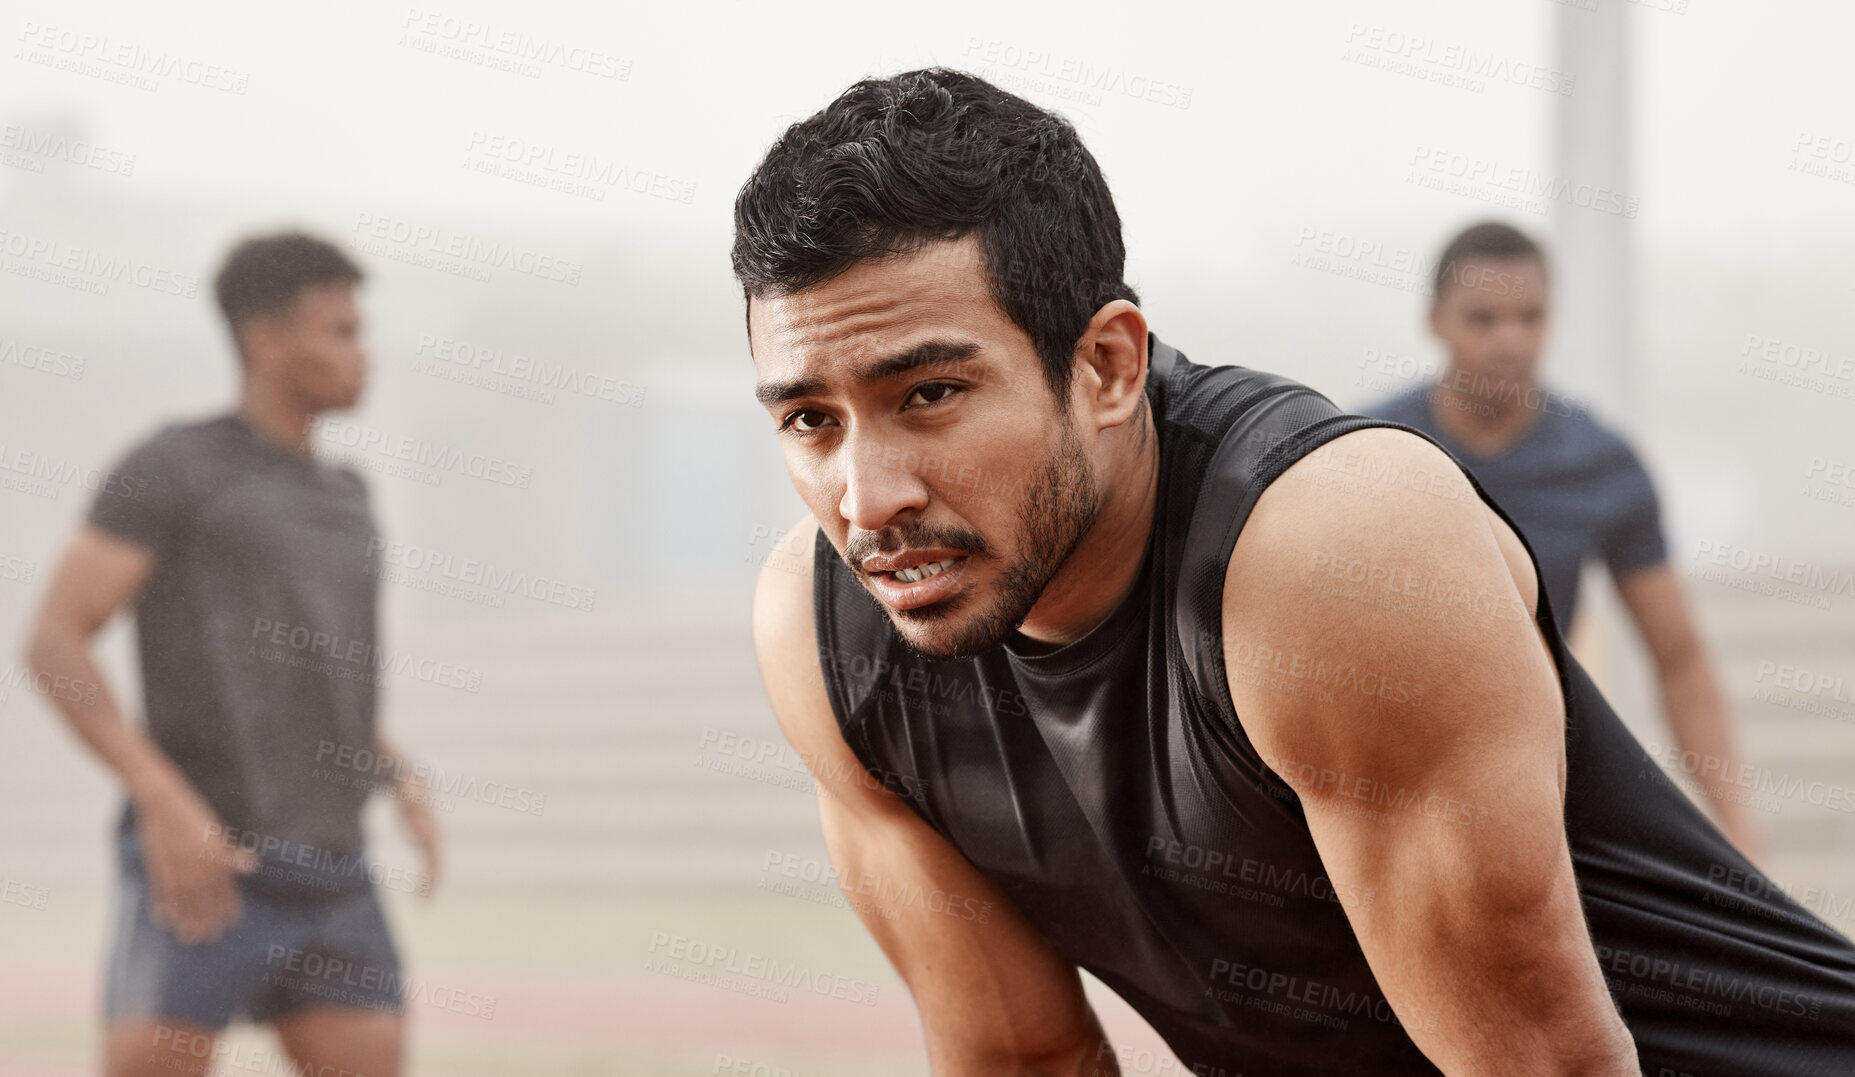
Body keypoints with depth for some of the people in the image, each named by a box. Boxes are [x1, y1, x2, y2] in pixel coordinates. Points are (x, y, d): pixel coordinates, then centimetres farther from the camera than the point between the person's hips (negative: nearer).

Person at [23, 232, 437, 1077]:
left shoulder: (342, 500, 19)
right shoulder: (171, 467, -3)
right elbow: (53, 642, -10)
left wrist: (403, 783, 13)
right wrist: (165, 800, -20)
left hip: (331, 874, 7)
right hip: (201, 866, -7)